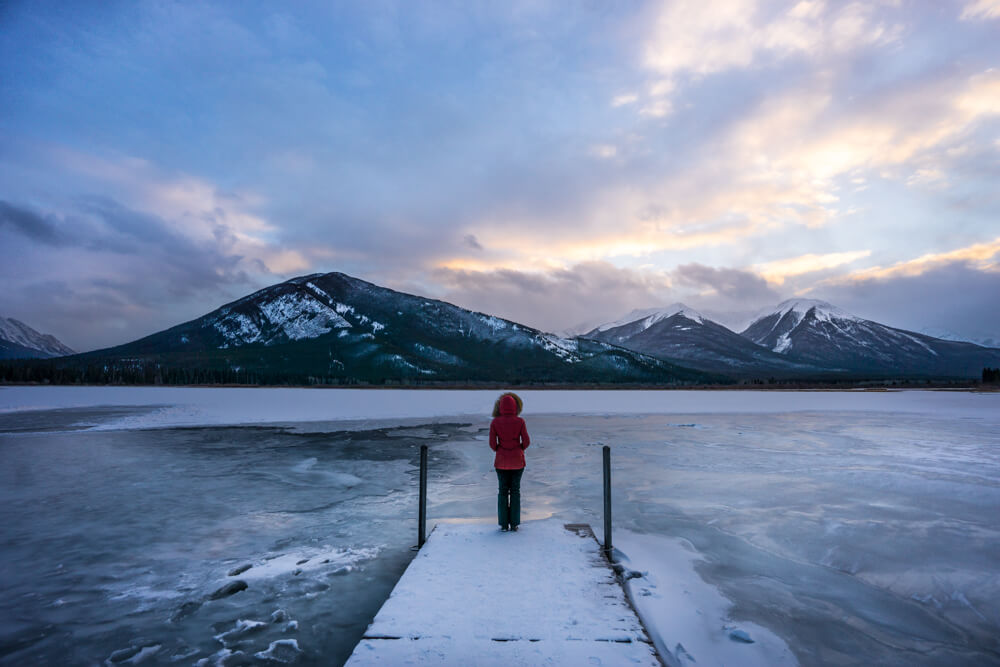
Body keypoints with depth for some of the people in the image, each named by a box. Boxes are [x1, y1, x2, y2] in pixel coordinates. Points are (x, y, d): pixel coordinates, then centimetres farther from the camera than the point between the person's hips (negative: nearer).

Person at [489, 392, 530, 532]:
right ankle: (514, 523, 15)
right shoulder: (520, 422, -9)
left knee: (503, 491, 12)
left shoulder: (494, 422, -8)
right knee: (515, 491, 12)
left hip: (501, 461, 0)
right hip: (517, 460, 0)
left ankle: (504, 524, 13)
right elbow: (526, 441, -9)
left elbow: (492, 443, -8)